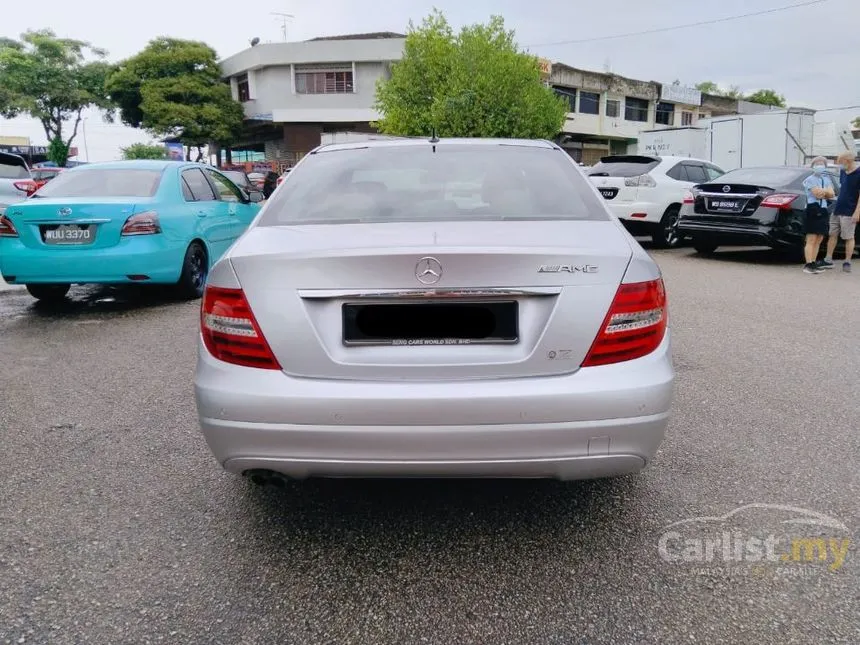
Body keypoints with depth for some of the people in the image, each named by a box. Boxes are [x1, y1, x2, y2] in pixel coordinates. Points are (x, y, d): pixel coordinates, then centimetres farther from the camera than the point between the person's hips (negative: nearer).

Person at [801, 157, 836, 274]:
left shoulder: (827, 180, 19)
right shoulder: (810, 180, -2)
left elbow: (832, 194, 6)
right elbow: (817, 194, -13)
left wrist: (821, 191, -7)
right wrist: (826, 192, 2)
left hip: (824, 212, 7)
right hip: (813, 211, -7)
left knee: (818, 241, 7)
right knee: (811, 240, -11)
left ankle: (813, 263, 12)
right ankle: (808, 265, -13)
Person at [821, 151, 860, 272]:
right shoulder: (843, 172, 9)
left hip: (849, 212, -7)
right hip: (837, 209, 7)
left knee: (849, 238, 1)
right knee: (832, 235, 9)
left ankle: (847, 262, 8)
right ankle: (828, 260, 15)